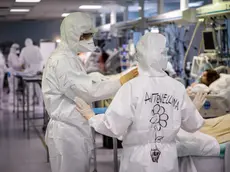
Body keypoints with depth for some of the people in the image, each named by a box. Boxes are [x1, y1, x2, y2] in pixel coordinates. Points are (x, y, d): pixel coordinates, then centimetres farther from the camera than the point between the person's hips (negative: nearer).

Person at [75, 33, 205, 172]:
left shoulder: (132, 87, -14)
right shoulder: (178, 88, -4)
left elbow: (114, 127, -15)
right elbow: (193, 125, 6)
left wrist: (91, 117, 1)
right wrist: (195, 108, 26)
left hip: (138, 160, -3)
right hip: (168, 159, 3)